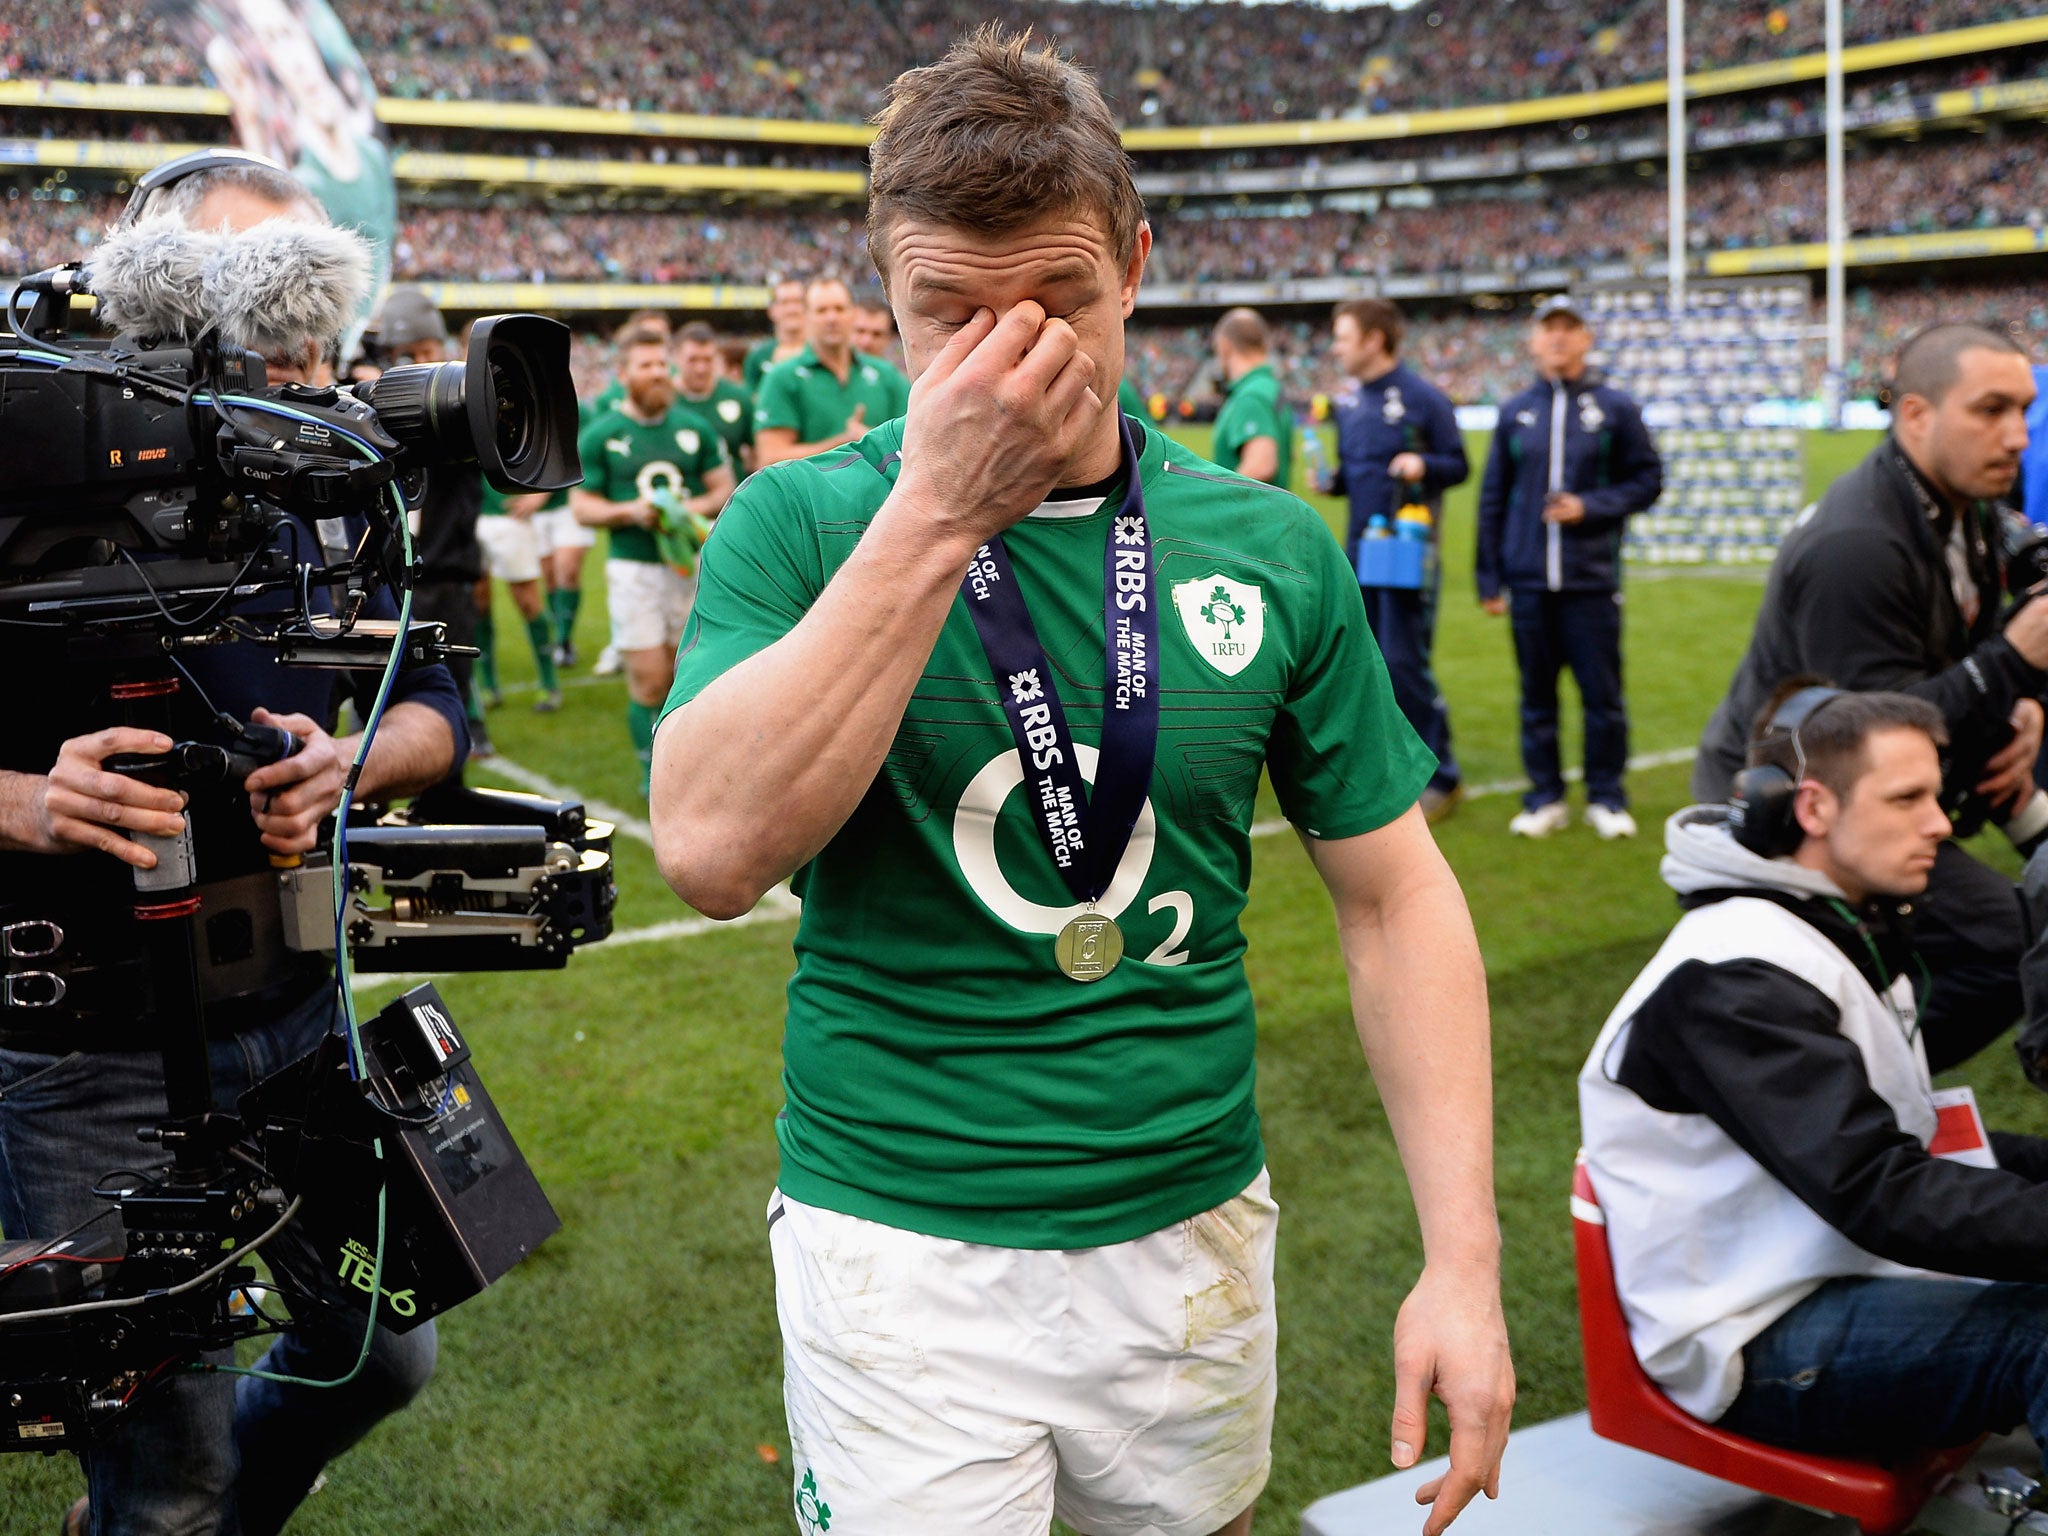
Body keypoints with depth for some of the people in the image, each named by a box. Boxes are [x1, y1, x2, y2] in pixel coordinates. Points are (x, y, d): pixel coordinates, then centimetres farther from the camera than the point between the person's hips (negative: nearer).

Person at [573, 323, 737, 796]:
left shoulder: (695, 428, 9)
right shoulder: (600, 434, 2)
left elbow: (723, 488, 11)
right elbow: (581, 506, 2)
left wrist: (696, 508, -10)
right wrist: (629, 511, -15)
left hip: (690, 562, 2)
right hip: (633, 566, -2)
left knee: (685, 673, 5)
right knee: (648, 677, -6)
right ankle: (652, 769, 5)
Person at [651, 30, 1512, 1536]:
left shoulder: (1265, 546, -3)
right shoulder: (803, 522, -9)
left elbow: (1395, 896, 0)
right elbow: (713, 851, -25)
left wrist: (1463, 1259, -7)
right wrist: (936, 512, -26)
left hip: (1192, 1227, 3)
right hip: (900, 1240, -3)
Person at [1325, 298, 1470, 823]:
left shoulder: (1422, 397, -8)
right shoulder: (1347, 400, 11)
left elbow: (1458, 464, -4)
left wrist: (1423, 464, -23)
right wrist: (1332, 481, 1)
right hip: (1358, 547, 7)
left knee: (1405, 663, -8)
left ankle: (1440, 777, 2)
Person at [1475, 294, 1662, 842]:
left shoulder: (1615, 408, 4)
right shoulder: (1515, 412, 10)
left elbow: (1647, 479, 6)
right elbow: (1492, 498, 12)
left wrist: (1590, 506, -10)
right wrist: (1490, 579, 8)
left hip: (1592, 580, -2)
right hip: (1529, 581, 2)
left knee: (1602, 694, 0)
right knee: (1537, 694, 6)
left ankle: (1607, 797, 12)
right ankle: (1544, 797, 15)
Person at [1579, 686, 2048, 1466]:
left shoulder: (1854, 934, 14)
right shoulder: (1735, 980, -19)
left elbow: (1916, 1139, 17)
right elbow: (1880, 1196, -26)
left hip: (1843, 1276, 10)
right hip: (1756, 1340, -10)